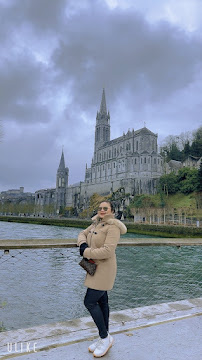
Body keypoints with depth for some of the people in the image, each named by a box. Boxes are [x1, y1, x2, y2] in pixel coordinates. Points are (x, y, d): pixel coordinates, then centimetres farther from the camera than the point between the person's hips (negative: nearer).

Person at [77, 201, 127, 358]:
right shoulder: (96, 223, 7)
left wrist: (86, 252, -19)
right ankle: (105, 339, 29)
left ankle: (105, 337, 13)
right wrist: (83, 244, -10)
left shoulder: (113, 227, -19)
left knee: (90, 302, -6)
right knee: (101, 301, 15)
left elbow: (108, 251, -27)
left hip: (104, 270, -8)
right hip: (95, 268, 8)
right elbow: (83, 234, 13)